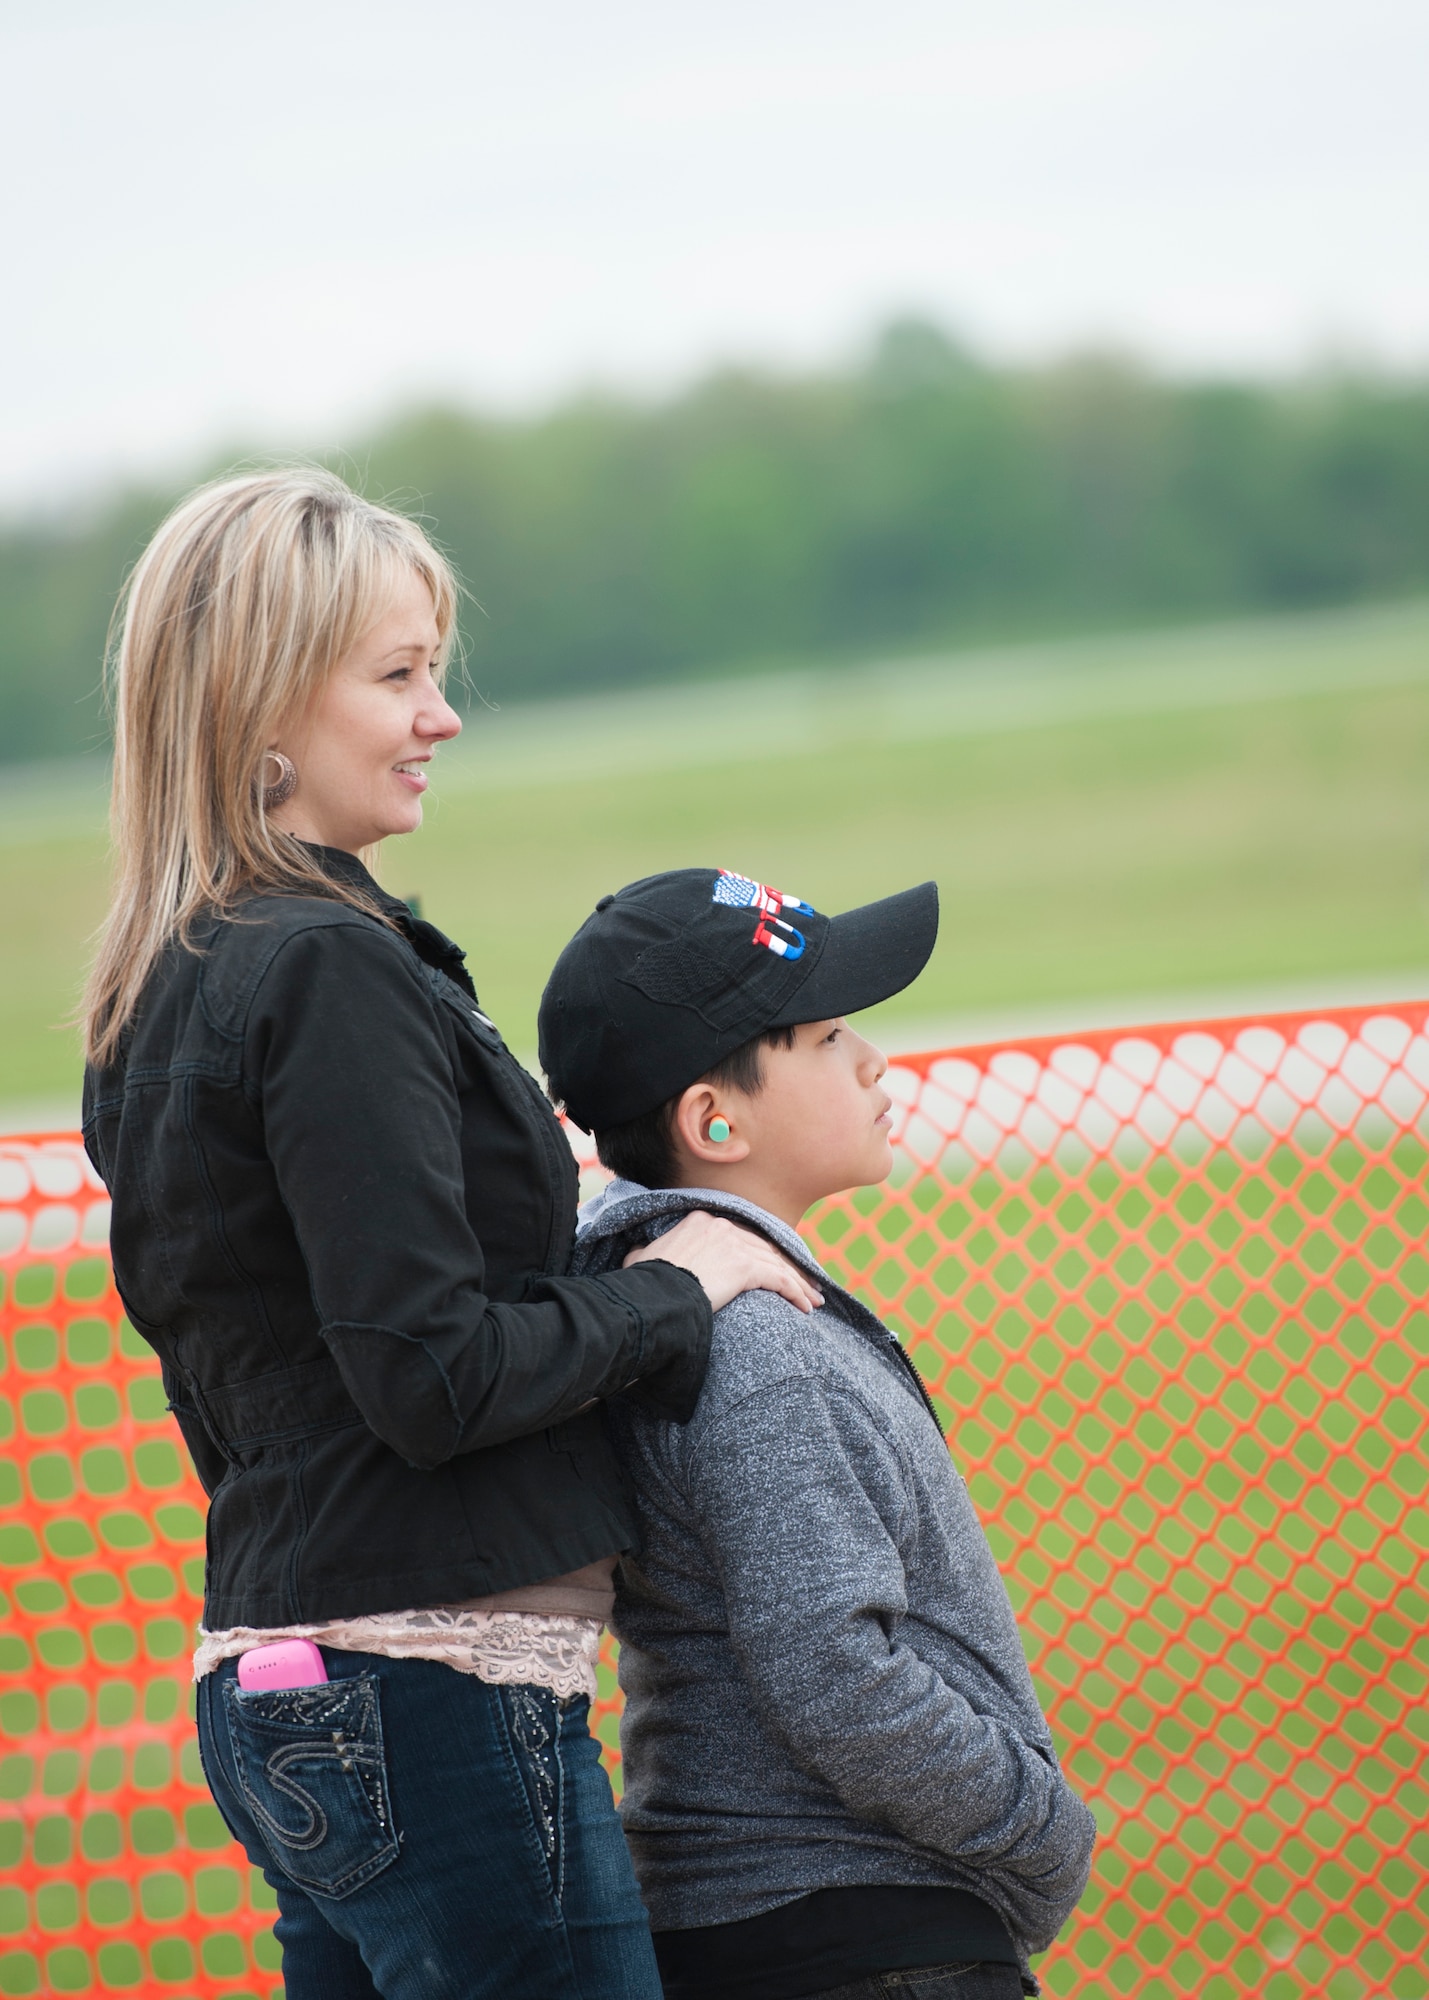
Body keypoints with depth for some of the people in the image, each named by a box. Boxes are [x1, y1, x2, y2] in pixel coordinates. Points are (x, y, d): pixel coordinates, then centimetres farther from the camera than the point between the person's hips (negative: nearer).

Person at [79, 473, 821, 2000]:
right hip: (431, 1693, -10)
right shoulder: (330, 974, -15)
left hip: (270, 1679, 10)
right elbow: (435, 1378, -19)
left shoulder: (161, 998, 14)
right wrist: (670, 1293, -5)